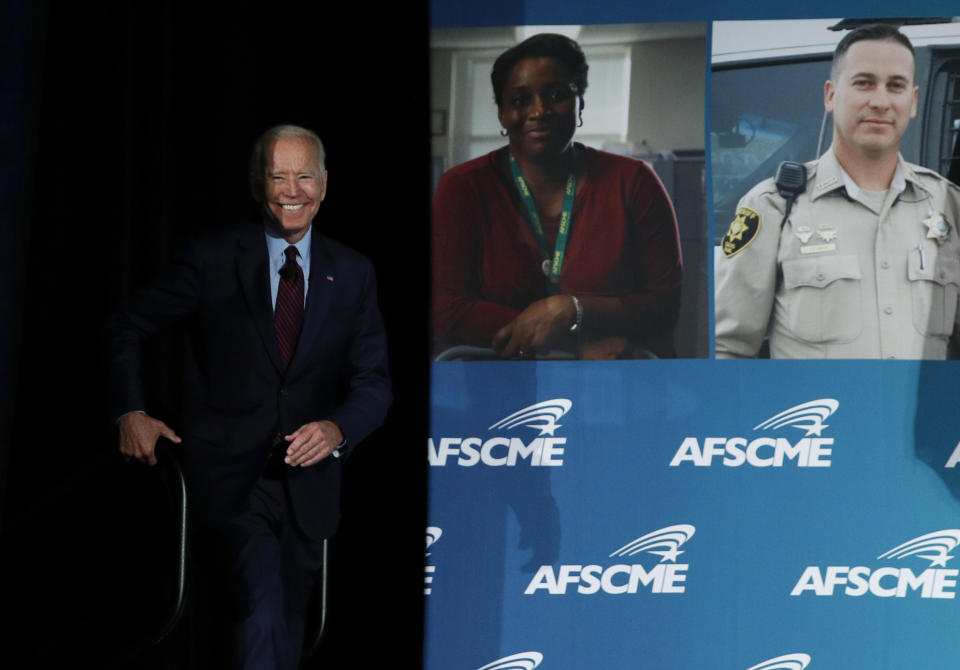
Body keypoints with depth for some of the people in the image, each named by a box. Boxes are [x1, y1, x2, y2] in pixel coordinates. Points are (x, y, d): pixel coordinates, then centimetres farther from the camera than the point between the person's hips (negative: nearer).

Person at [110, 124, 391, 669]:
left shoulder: (353, 275, 5)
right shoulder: (213, 260, -3)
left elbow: (374, 381, 2)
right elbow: (129, 327, 7)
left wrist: (337, 429, -18)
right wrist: (131, 412, -2)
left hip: (308, 477, 4)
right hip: (233, 475, -4)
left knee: (290, 625, 15)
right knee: (264, 608, -24)